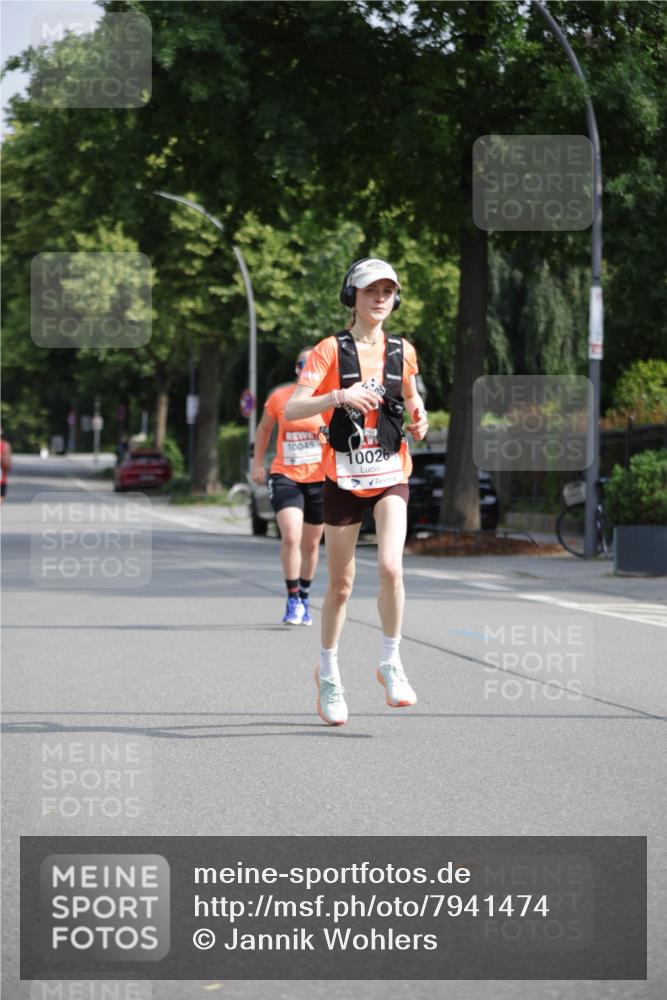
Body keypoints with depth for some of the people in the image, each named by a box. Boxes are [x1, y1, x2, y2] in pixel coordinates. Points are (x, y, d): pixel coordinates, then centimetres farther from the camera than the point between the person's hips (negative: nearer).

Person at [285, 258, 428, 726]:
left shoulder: (402, 351, 5)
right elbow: (291, 410, -14)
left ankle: (391, 662, -1)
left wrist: (418, 416, 1)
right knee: (340, 583, 5)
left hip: (391, 474, 2)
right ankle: (329, 673, 25)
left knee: (391, 567, -19)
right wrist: (339, 395, -28)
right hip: (344, 475, -2)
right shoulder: (331, 349, -5)